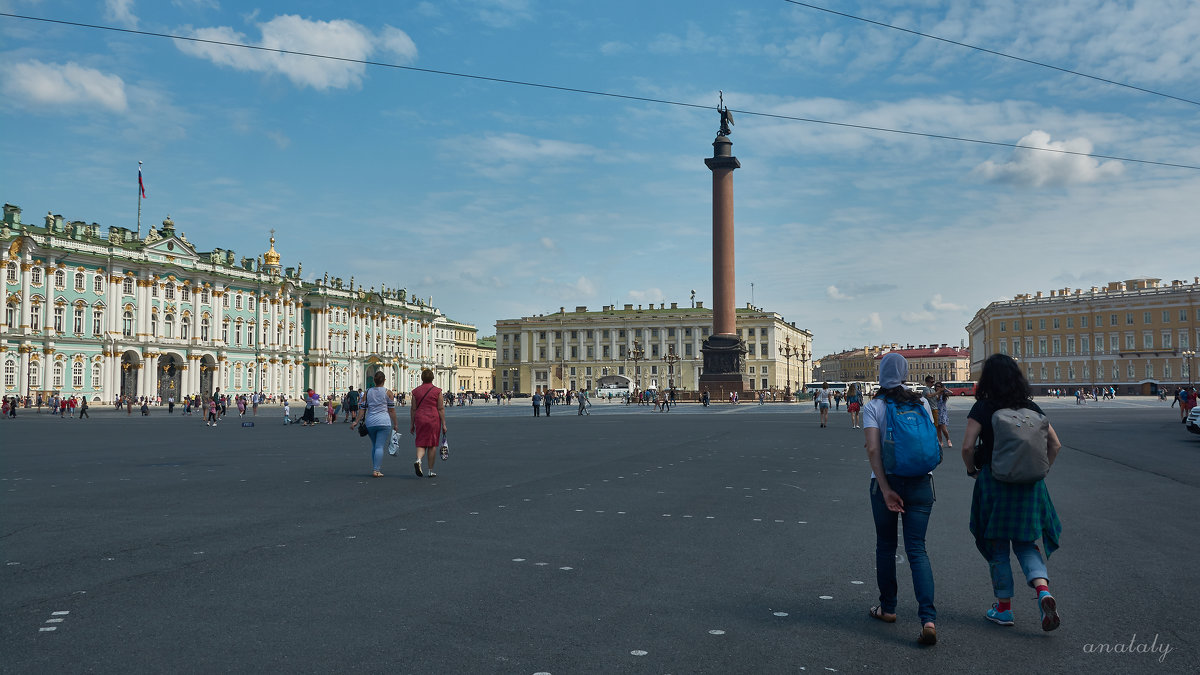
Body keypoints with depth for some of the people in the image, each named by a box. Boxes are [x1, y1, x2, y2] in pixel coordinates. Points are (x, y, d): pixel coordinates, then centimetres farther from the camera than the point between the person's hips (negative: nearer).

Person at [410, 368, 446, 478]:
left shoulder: (416, 391, 5)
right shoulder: (437, 391, -1)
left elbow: (413, 409, 5)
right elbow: (441, 409, -3)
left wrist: (412, 424, 12)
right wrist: (444, 424, 1)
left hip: (420, 419, 2)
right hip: (433, 419, -2)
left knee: (421, 443, 8)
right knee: (432, 445, 6)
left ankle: (418, 460, -21)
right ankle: (431, 471, 11)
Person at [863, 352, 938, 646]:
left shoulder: (873, 407, -6)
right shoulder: (922, 403, 3)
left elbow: (873, 449, -16)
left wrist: (886, 489, -15)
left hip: (886, 481, -2)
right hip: (921, 483, 2)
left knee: (886, 546, 16)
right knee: (917, 549, 2)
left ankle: (887, 608, 27)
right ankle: (928, 619, -10)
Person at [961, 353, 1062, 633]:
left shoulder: (982, 408, -9)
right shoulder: (1031, 408, 4)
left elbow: (967, 446, -17)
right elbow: (1055, 444, 7)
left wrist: (972, 470, 0)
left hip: (993, 482, -3)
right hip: (1028, 484, 4)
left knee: (998, 547, 10)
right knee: (1025, 543, 15)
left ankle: (1004, 608, 18)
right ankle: (1043, 591, -9)